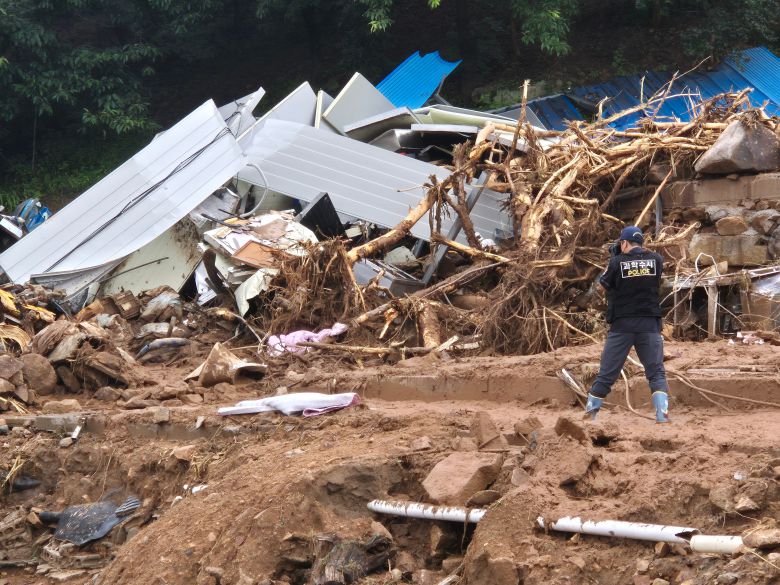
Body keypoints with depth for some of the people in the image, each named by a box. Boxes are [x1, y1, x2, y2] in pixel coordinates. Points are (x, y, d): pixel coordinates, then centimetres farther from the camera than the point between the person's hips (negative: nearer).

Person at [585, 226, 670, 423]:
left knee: (606, 374, 5)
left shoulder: (617, 262, -6)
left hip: (622, 325, -1)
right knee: (657, 372, 2)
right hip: (649, 325, 1)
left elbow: (603, 285, 7)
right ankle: (662, 414, -14)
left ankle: (589, 415, 12)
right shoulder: (656, 260, 2)